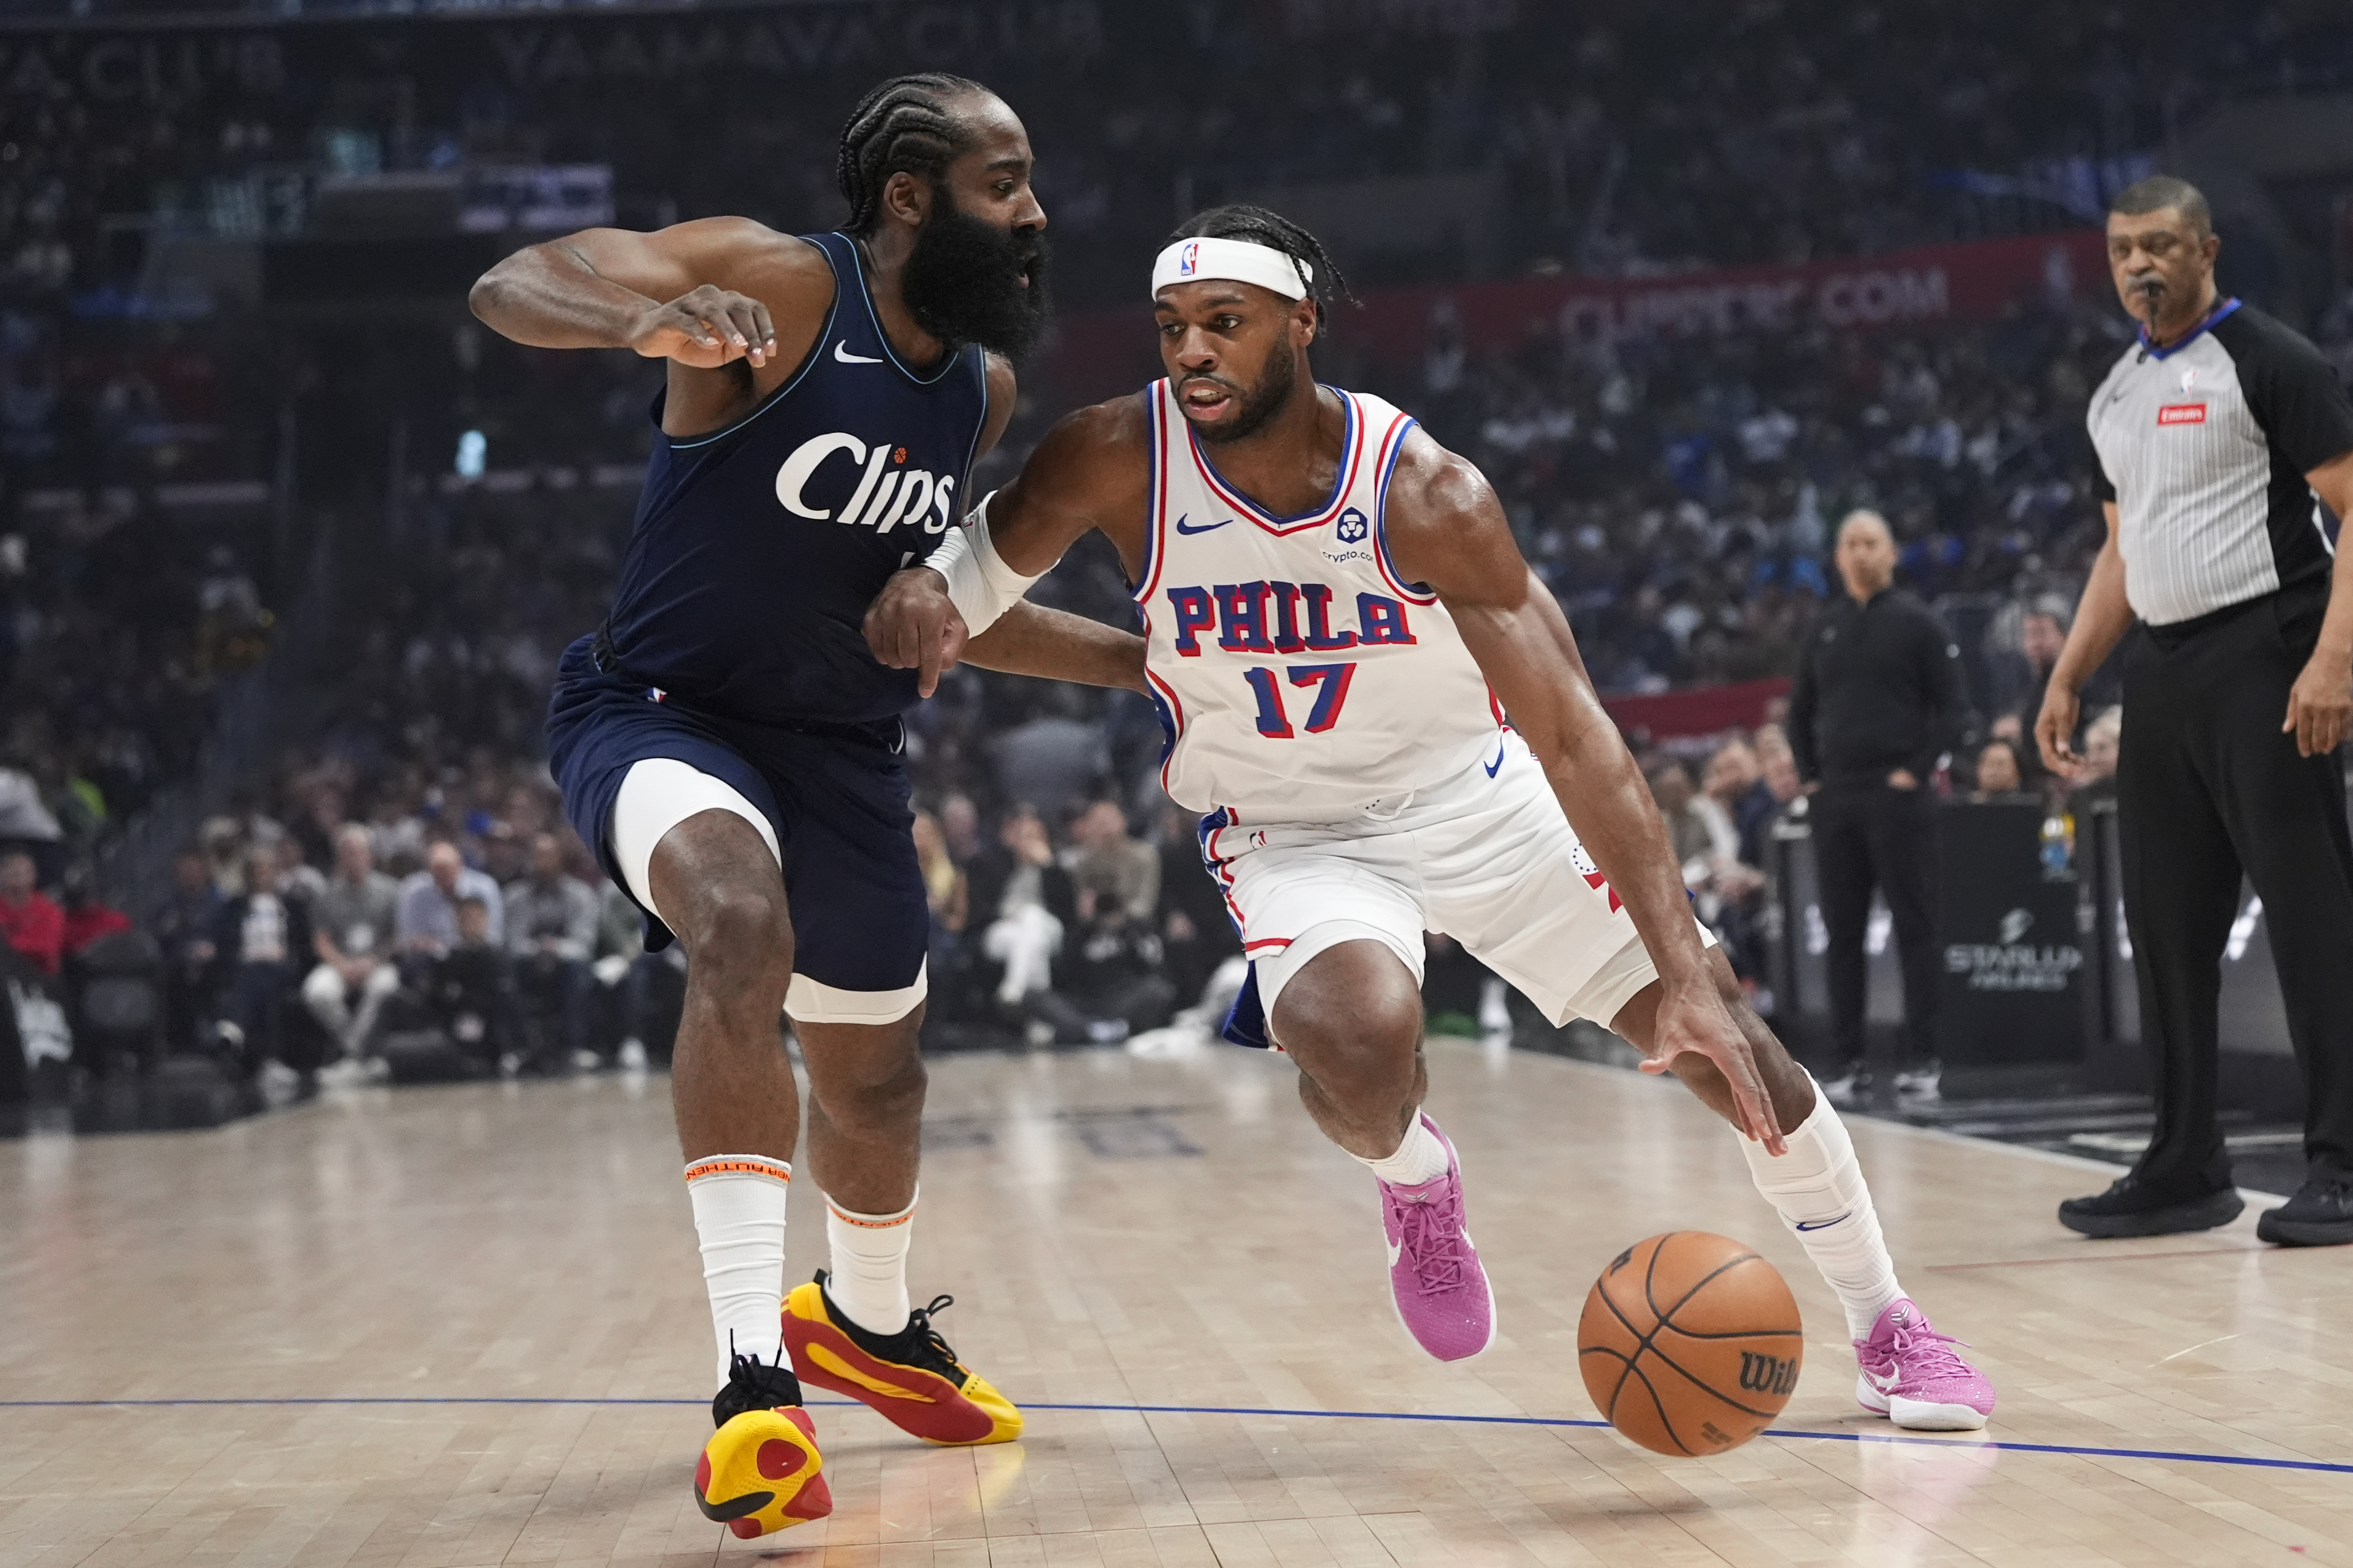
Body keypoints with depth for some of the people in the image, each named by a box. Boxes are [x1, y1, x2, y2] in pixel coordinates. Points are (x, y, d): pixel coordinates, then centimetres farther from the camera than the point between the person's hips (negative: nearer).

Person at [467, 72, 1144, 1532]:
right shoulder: (777, 284, -18)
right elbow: (512, 286, -31)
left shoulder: (985, 390, 3)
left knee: (877, 1076, 19)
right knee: (743, 930, -37)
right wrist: (647, 319, -50)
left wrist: (1133, 658, 21)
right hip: (663, 713, -7)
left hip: (845, 747, 7)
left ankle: (869, 1320, 51)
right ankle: (756, 1378, -35)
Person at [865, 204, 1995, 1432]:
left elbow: (1573, 735, -29)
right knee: (1353, 1042, -34)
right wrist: (924, 590, -25)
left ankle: (1886, 1327, 17)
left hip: (1479, 797, 0)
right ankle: (1413, 1181, 5)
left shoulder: (1423, 493, -26)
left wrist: (1686, 972, -36)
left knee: (1723, 1034, -6)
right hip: (1292, 830, 0)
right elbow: (994, 549, 2)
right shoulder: (1117, 459, -19)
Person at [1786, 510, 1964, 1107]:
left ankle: (1922, 1059, 1)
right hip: (1835, 800, 5)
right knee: (1843, 934, 5)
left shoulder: (1917, 622, -1)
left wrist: (1918, 771, -12)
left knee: (1915, 927, -3)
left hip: (1898, 797, -5)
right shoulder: (1826, 626, 13)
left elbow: (1950, 708, -4)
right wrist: (1811, 775, 10)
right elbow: (1800, 710, 21)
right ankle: (1851, 1063, 10)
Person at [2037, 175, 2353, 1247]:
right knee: (2167, 926, 9)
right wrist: (2068, 679, 15)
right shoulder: (2116, 393, 16)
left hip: (2262, 657, -8)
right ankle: (2186, 1167, 17)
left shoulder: (2266, 361, -7)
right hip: (2162, 669, 8)